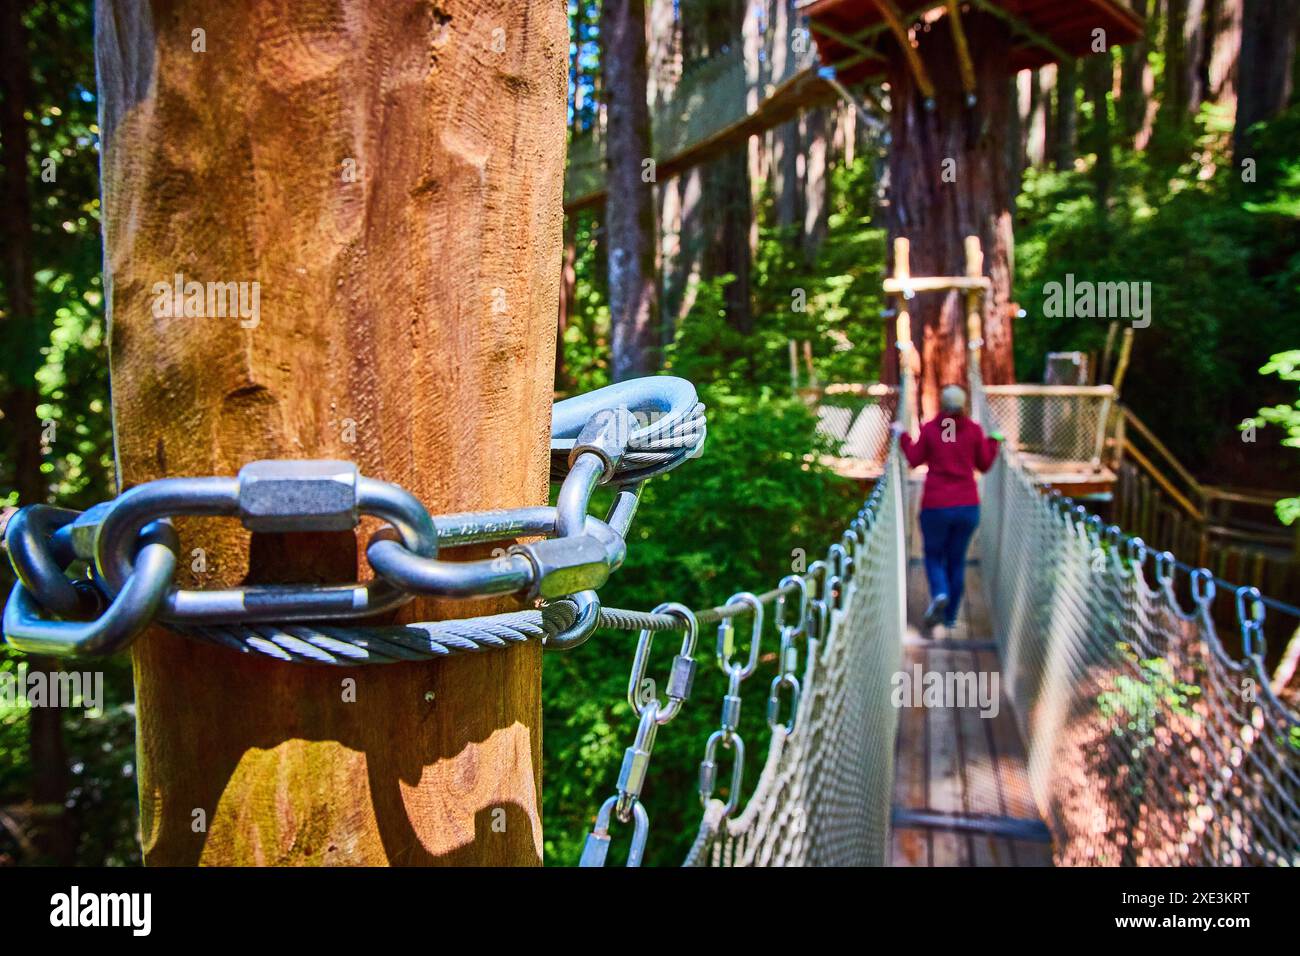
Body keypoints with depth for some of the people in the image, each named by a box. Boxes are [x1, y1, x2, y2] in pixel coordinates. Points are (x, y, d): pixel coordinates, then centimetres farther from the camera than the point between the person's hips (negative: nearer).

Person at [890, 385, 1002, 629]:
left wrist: (903, 436, 19)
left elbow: (915, 460, 4)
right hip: (968, 505, 2)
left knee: (934, 555, 13)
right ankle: (951, 615, 18)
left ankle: (939, 594, -16)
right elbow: (984, 465, 7)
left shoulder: (929, 429, -4)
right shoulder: (974, 430, -1)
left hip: (935, 506, -2)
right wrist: (994, 441, 23)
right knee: (957, 560, 14)